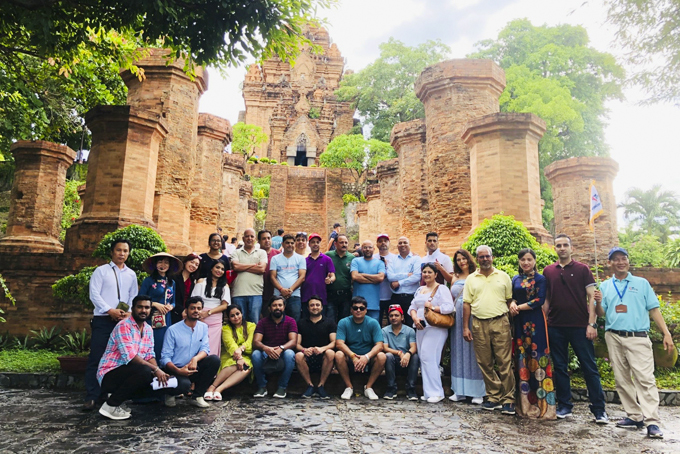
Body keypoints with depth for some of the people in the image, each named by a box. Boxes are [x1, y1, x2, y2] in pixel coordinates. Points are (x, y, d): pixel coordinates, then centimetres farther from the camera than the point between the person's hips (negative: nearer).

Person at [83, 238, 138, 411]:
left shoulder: (131, 274, 14)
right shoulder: (101, 271, 4)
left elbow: (133, 297, 14)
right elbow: (94, 294, -4)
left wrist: (128, 312, -6)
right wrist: (110, 310, -14)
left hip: (123, 321, 4)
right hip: (102, 320, -3)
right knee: (96, 358, -5)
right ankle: (91, 397, 0)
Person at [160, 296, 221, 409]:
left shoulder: (203, 327, 5)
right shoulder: (173, 330, -9)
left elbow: (205, 349, -4)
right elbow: (165, 358, -11)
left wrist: (195, 359, -28)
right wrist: (178, 370, -29)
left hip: (194, 369, 5)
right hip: (176, 370, -4)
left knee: (215, 359, -22)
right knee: (184, 384, -36)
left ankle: (197, 397, -10)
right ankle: (170, 393, 4)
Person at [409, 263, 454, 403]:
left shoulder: (442, 289, -2)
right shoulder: (419, 290, 21)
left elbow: (449, 307, -14)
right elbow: (412, 307, 15)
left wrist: (433, 307, -15)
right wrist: (415, 317, -3)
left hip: (435, 328, -7)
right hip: (421, 328, 7)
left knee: (428, 358, -13)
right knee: (423, 359, 5)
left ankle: (435, 392, -6)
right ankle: (428, 391, 13)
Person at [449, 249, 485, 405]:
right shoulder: (455, 278, 14)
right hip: (458, 317, 4)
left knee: (473, 351, -1)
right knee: (459, 352, 7)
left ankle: (478, 392, 7)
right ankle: (460, 390, 15)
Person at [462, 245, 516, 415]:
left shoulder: (503, 277, 7)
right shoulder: (471, 279, 9)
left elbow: (510, 300, 8)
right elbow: (466, 304, 8)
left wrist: (512, 323, 1)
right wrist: (465, 327, 3)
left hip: (500, 323, -2)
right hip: (479, 324, 2)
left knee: (505, 363, -2)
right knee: (485, 364, 7)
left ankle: (508, 400, 5)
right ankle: (494, 397, 18)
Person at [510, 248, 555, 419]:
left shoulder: (540, 279, -1)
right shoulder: (515, 280, 13)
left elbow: (539, 300, -10)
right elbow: (512, 297, 13)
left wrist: (519, 307, -10)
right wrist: (512, 304, -10)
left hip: (536, 322, -5)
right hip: (519, 322, 5)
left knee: (537, 358, -5)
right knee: (522, 360, 5)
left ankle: (542, 404, 2)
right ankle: (525, 403, 12)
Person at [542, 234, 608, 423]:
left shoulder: (582, 269, 1)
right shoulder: (548, 271, 8)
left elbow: (592, 297, -2)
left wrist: (591, 323, -9)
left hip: (580, 326, -3)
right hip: (555, 327, 3)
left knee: (589, 367, 1)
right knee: (560, 367, 9)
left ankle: (599, 409, 10)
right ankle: (564, 406, 19)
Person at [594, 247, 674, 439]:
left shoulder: (642, 283, 9)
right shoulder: (605, 286, 11)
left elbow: (654, 310, 6)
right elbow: (601, 314, 7)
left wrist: (666, 333, -3)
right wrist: (598, 302, -14)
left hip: (638, 338, -2)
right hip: (614, 338, 3)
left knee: (645, 378, -11)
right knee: (622, 380, 7)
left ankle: (652, 422, -11)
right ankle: (634, 416, 16)